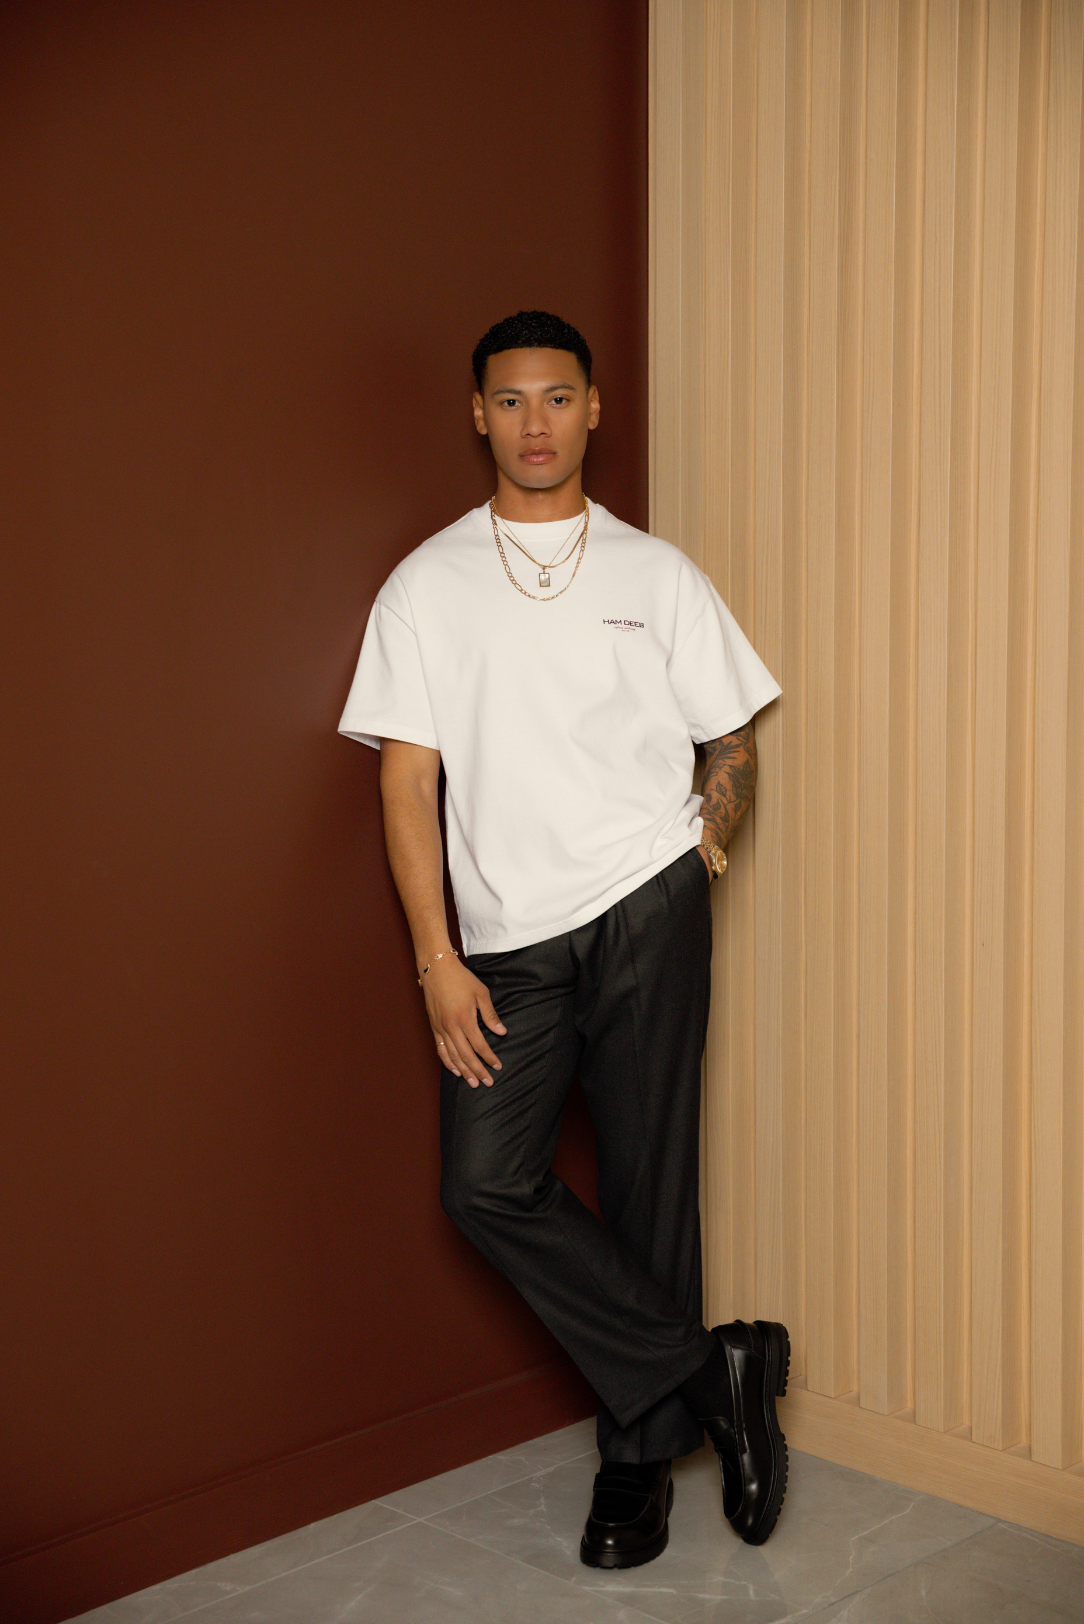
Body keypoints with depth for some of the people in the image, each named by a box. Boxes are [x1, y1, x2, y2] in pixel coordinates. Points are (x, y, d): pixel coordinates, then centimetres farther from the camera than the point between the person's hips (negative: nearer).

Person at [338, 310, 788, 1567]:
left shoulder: (657, 575, 8)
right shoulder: (426, 586, 6)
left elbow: (732, 739, 14)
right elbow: (407, 778, 2)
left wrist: (701, 845, -5)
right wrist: (437, 958, -4)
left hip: (644, 912, -1)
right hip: (508, 937, 1)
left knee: (647, 1180, 3)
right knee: (487, 1186, -10)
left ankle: (640, 1451, 18)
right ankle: (711, 1370, 3)